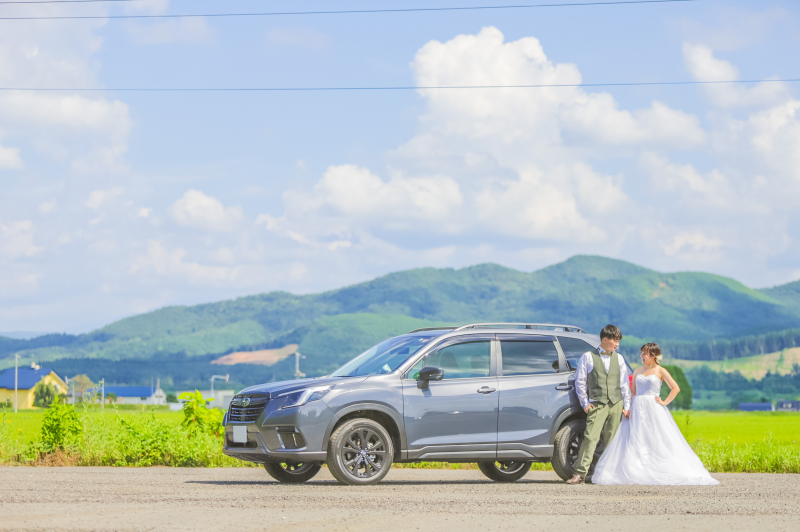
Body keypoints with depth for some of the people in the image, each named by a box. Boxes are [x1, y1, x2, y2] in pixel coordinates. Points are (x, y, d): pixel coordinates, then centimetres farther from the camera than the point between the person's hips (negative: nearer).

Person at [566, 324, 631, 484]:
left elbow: (624, 384, 16)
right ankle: (580, 473, -15)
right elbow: (580, 381, 6)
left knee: (612, 440, 3)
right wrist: (585, 403, 1)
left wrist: (627, 406, 10)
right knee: (590, 438, -13)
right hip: (597, 404, -4)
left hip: (616, 404, 4)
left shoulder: (619, 359, 15)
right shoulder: (588, 357, 4)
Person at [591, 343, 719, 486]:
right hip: (638, 409, 4)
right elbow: (633, 392, 16)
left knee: (658, 440, -8)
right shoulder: (638, 371, 14)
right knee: (635, 440, -4)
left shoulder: (660, 371, 1)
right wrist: (629, 408, 3)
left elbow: (675, 388, -1)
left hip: (653, 410, -4)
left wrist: (665, 402, -7)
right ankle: (635, 472, -4)